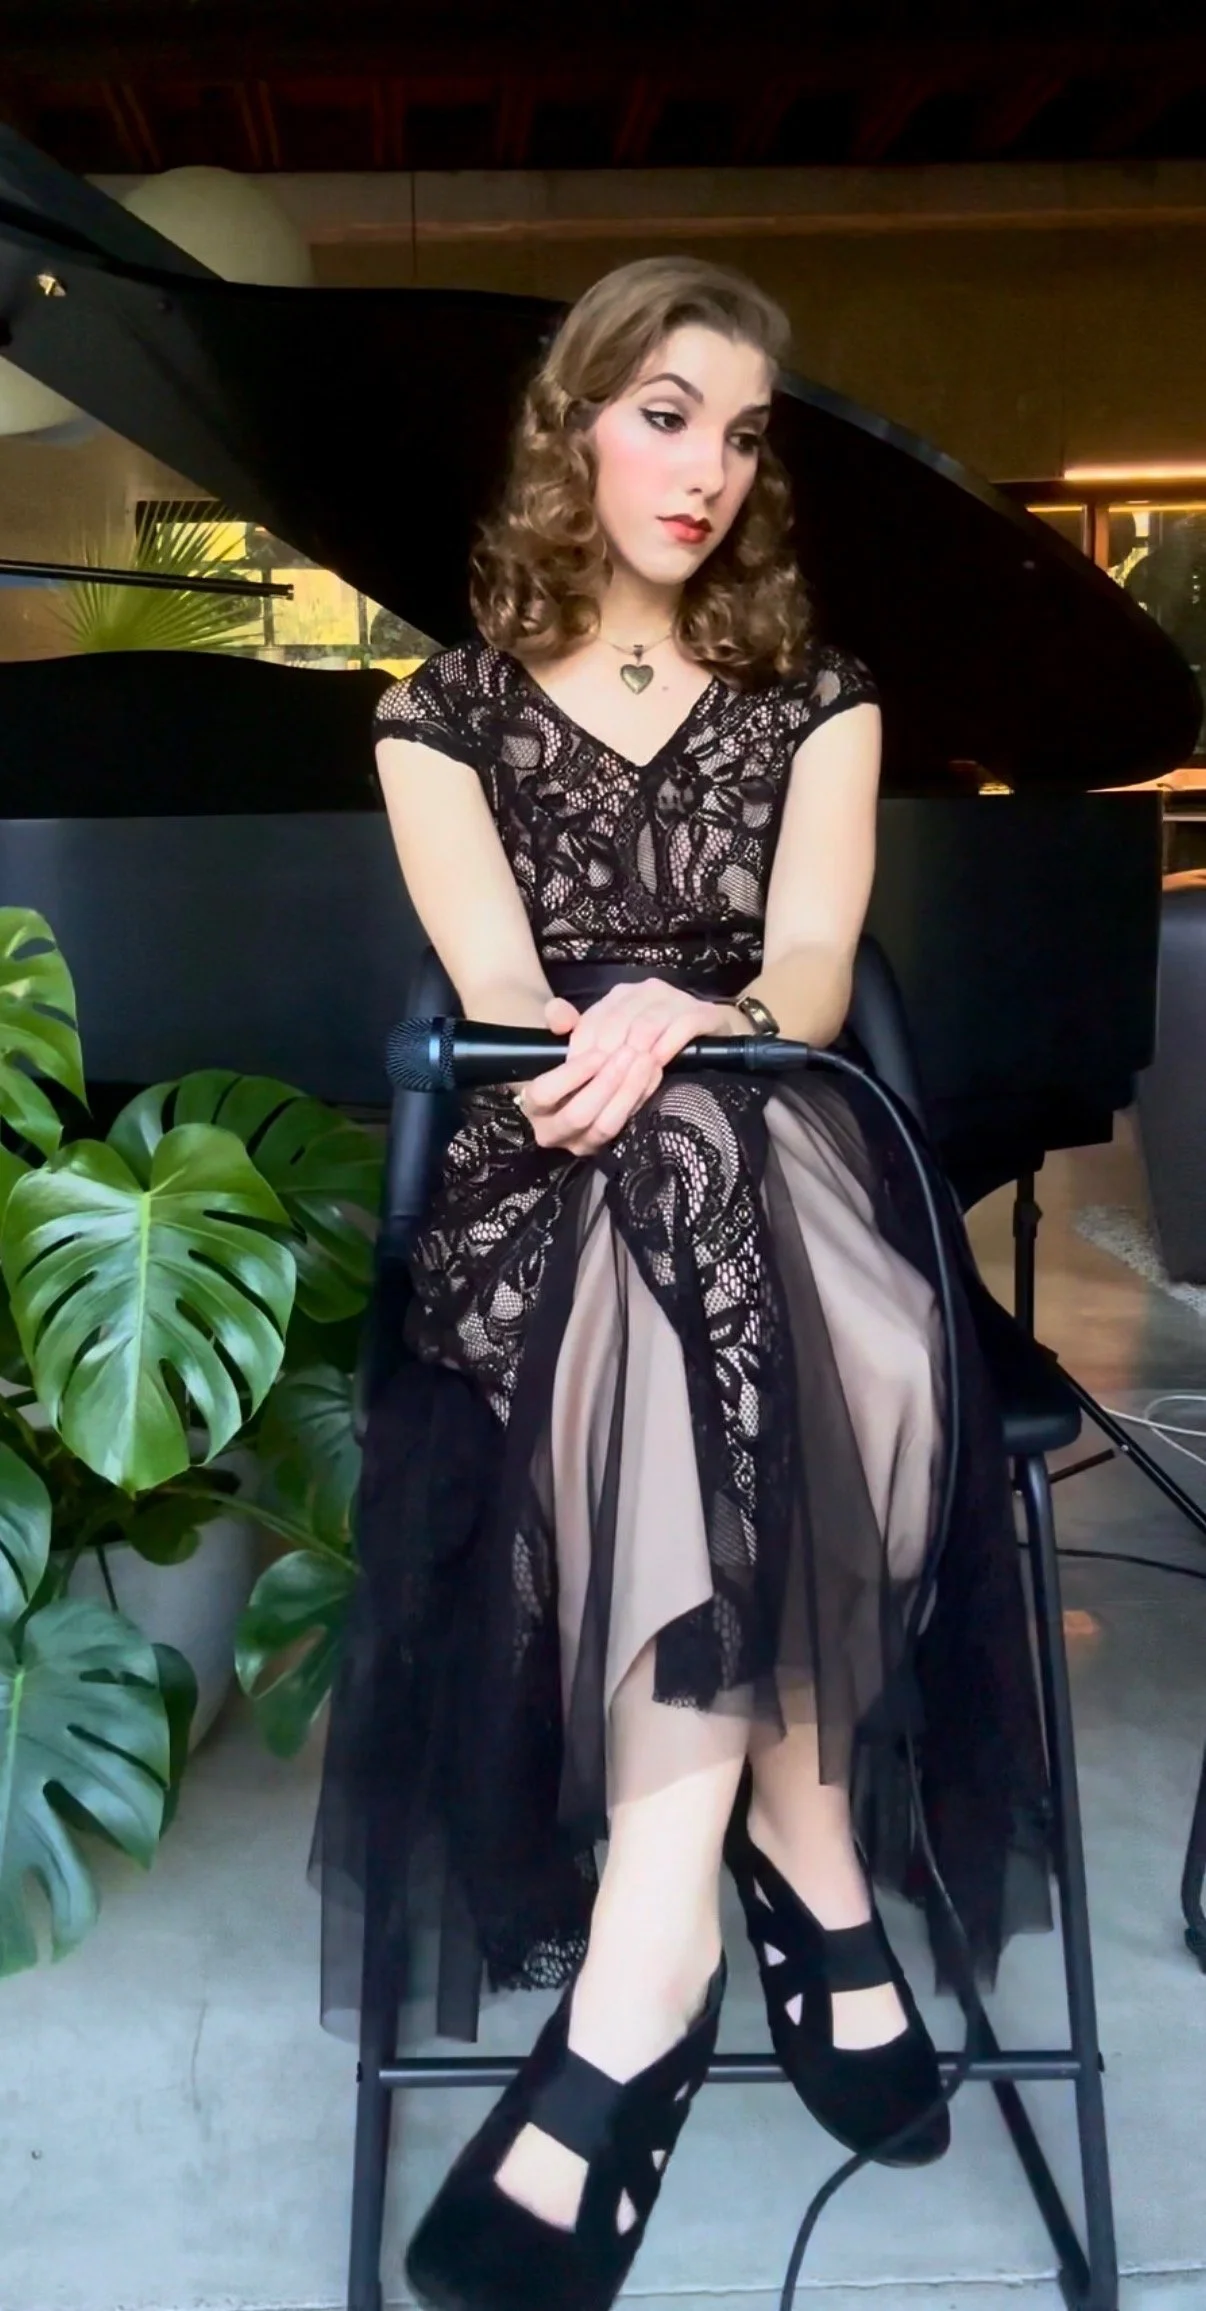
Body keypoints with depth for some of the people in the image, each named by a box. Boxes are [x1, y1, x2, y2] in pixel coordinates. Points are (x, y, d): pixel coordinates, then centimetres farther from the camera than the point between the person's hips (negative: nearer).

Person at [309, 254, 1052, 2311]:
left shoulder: (815, 699, 13)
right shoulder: (446, 714, 10)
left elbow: (813, 981, -4)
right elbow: (504, 1008, -3)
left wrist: (673, 1025, -26)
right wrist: (619, 1049, -23)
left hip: (779, 1158, 1)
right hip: (547, 1189, -1)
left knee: (698, 1236, -36)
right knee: (709, 1254, -37)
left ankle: (648, 1952, -29)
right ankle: (805, 1855, -26)